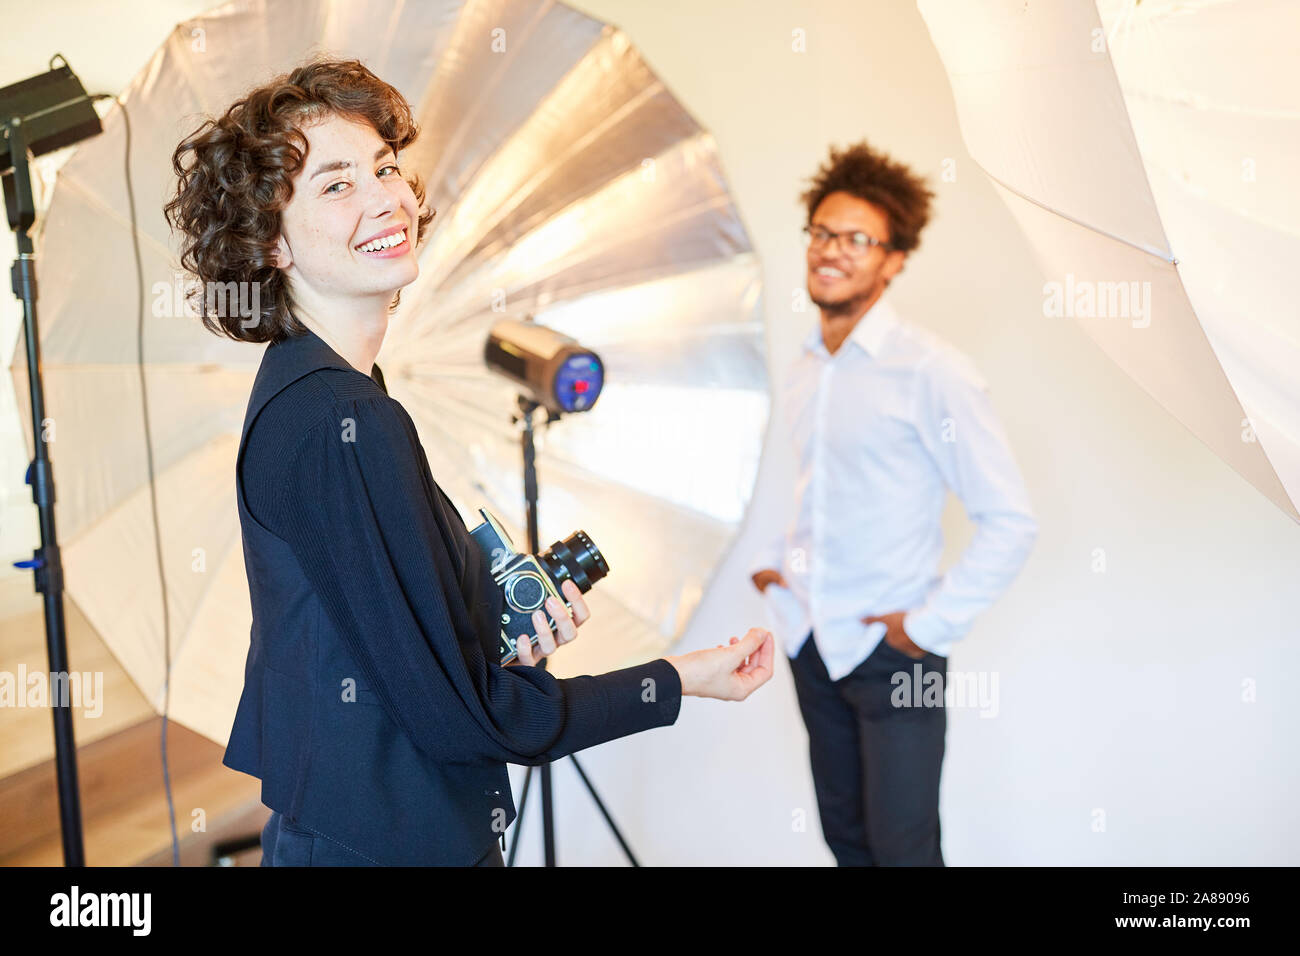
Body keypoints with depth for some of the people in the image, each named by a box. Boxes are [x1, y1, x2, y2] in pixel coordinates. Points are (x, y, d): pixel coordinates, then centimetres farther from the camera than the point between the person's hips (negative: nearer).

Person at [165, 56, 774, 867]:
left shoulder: (299, 389, 4)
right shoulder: (346, 422, -24)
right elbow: (457, 716, -22)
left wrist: (509, 633, -5)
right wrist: (680, 680, -13)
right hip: (387, 844, -8)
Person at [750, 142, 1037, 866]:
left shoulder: (932, 371, -16)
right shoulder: (803, 367, 6)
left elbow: (1011, 520, -16)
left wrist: (931, 625, -15)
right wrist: (772, 560, 11)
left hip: (891, 651, -6)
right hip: (810, 643, 6)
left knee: (902, 846, 2)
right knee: (844, 834, 17)